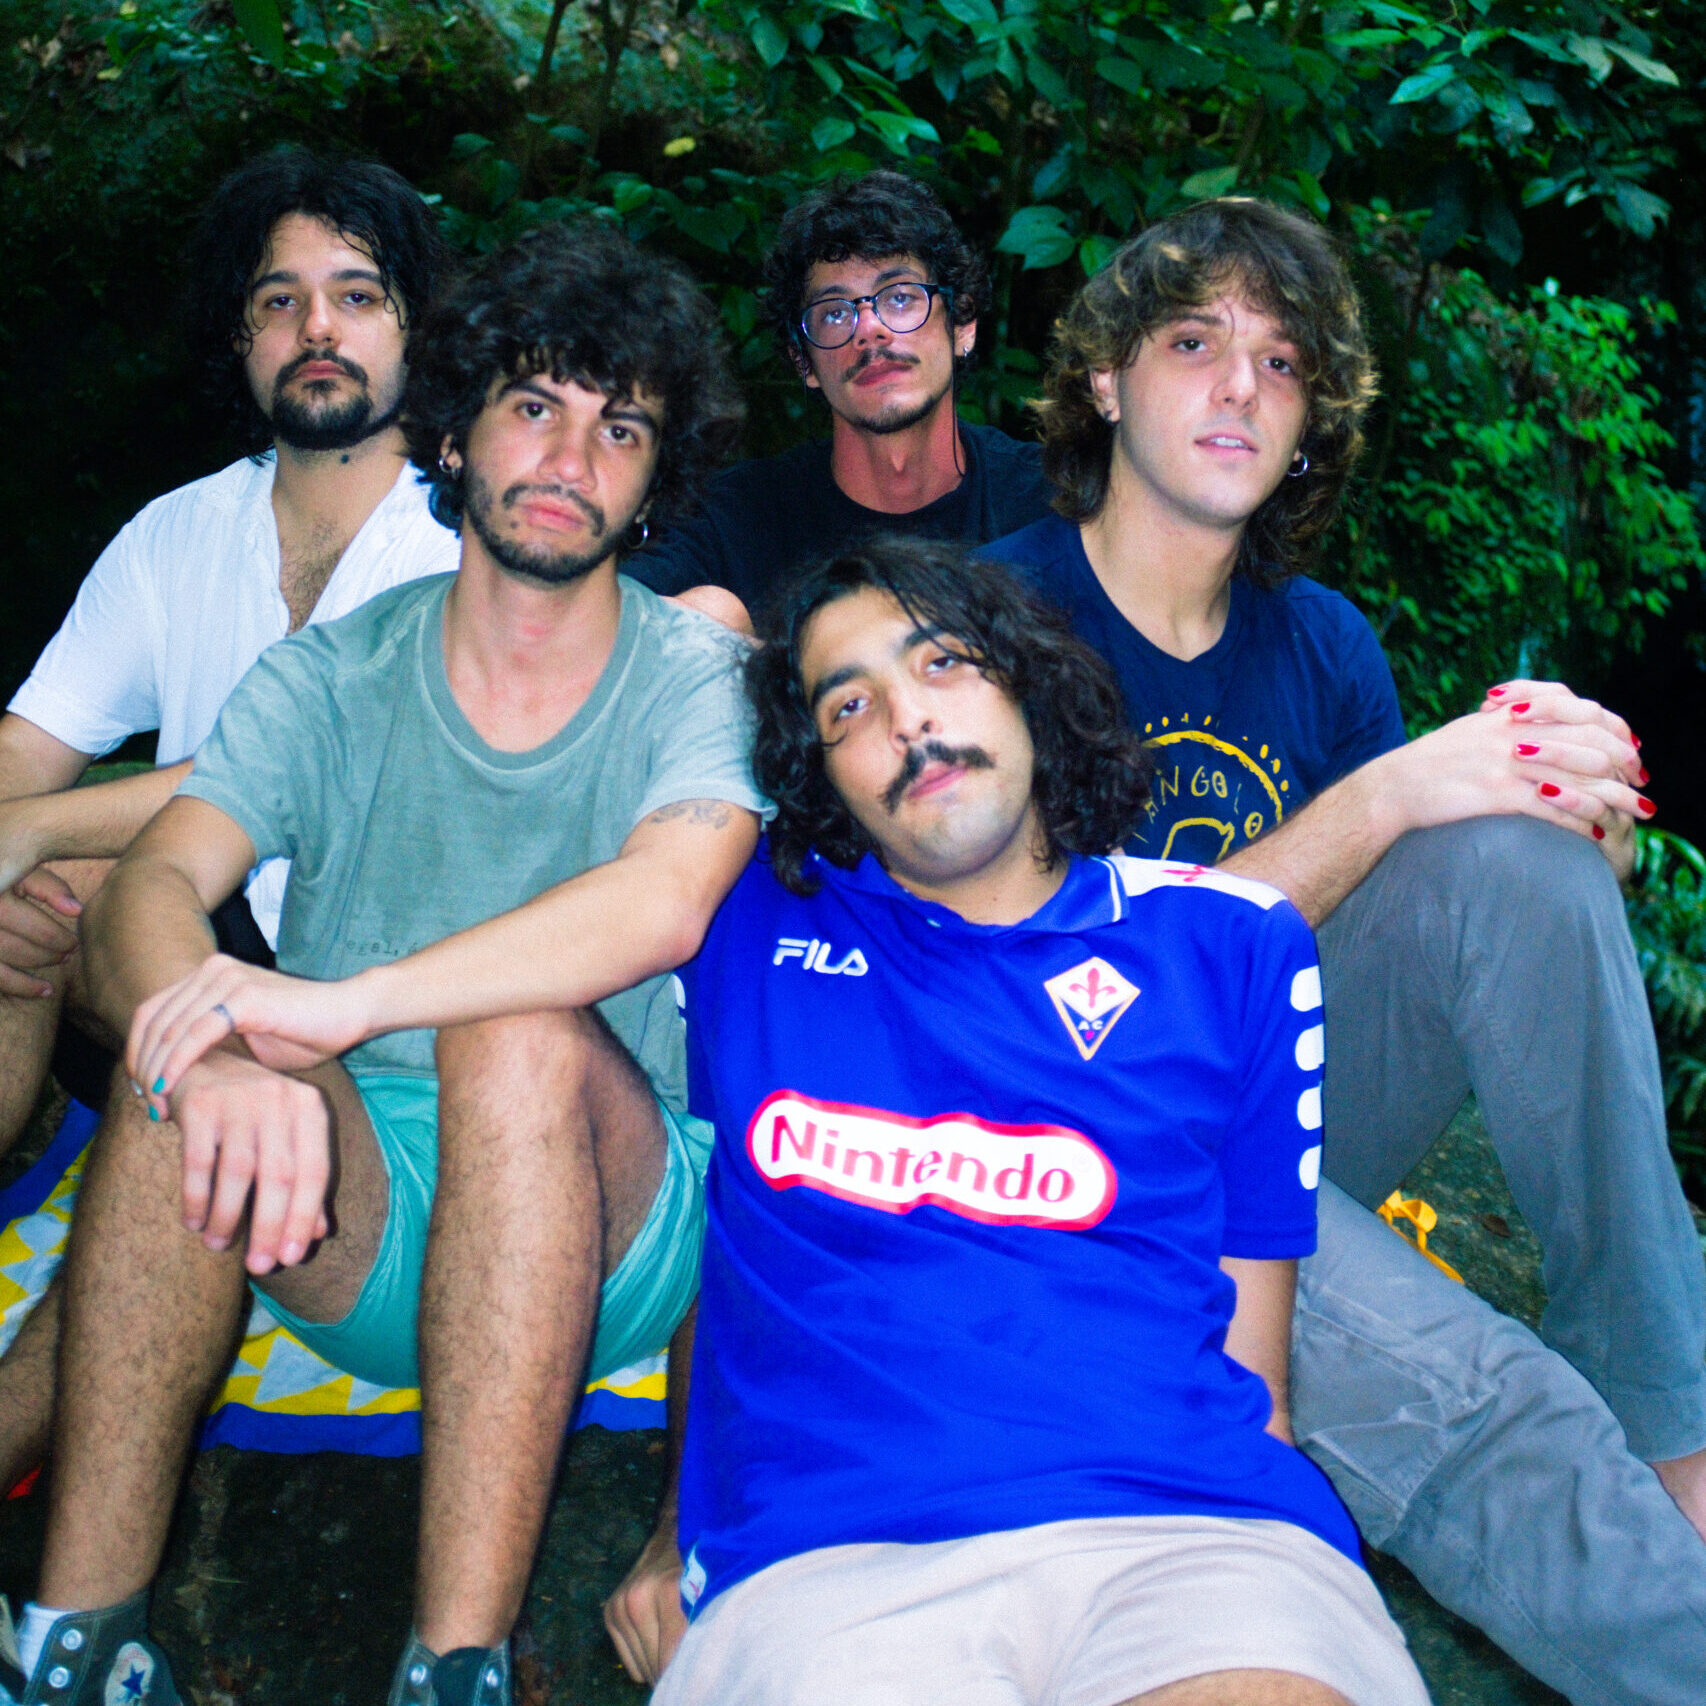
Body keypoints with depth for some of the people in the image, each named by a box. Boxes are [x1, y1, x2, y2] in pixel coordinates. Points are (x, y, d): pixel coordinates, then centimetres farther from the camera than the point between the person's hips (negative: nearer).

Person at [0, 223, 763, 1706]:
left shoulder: (695, 677, -4)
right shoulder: (332, 676, 4)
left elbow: (669, 900, -27)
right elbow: (150, 888, -12)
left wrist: (342, 1002, -37)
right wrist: (230, 1059, -36)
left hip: (600, 1236, -2)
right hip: (340, 1223, 2)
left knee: (521, 1029, -33)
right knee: (203, 1051, -27)